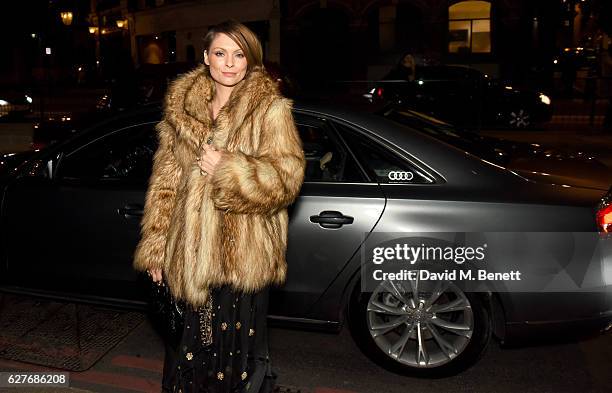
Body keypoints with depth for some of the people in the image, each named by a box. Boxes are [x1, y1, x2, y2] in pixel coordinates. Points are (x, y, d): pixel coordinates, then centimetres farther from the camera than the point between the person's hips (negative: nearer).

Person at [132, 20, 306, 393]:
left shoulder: (271, 110, -5)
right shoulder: (181, 106, 7)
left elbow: (287, 178, -11)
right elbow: (165, 181, 10)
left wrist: (228, 169, -22)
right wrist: (155, 248, 9)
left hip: (242, 255, -4)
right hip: (189, 255, 4)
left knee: (234, 345, 9)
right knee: (191, 343, 17)